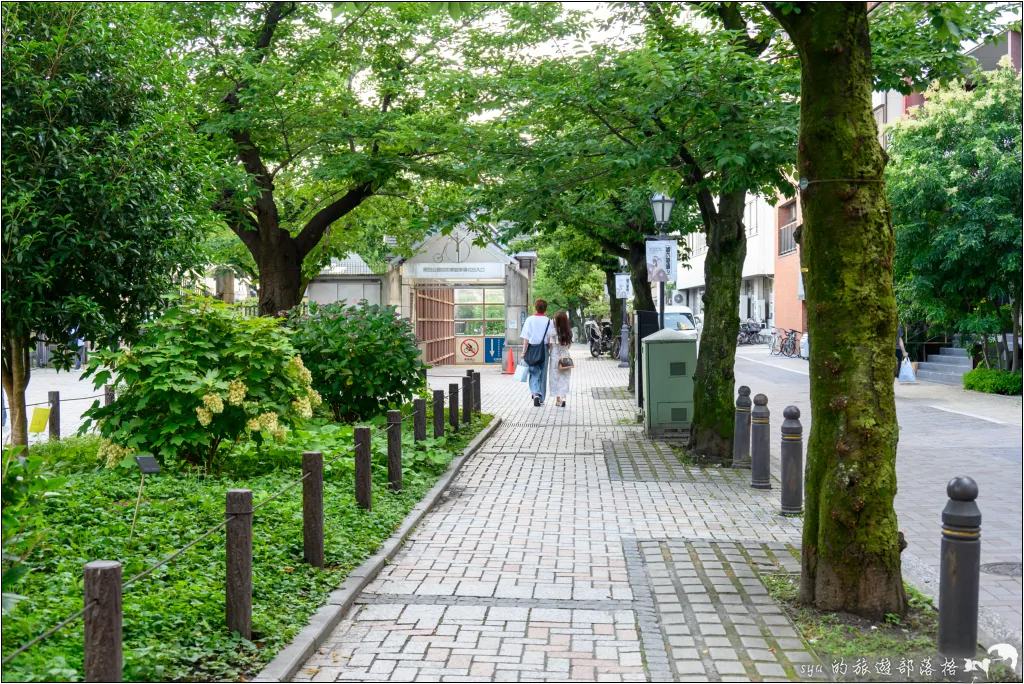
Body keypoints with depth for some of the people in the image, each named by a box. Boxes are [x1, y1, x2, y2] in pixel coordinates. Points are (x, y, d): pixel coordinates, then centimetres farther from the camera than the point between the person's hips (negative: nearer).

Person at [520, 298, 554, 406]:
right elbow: (550, 338, -3)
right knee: (542, 373, 11)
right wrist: (550, 350, 8)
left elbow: (526, 337, -6)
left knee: (534, 373, 8)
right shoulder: (548, 321, -4)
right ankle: (541, 398, 17)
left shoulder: (529, 320, -5)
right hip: (543, 349, 0)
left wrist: (524, 350, -2)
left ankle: (535, 393, -15)